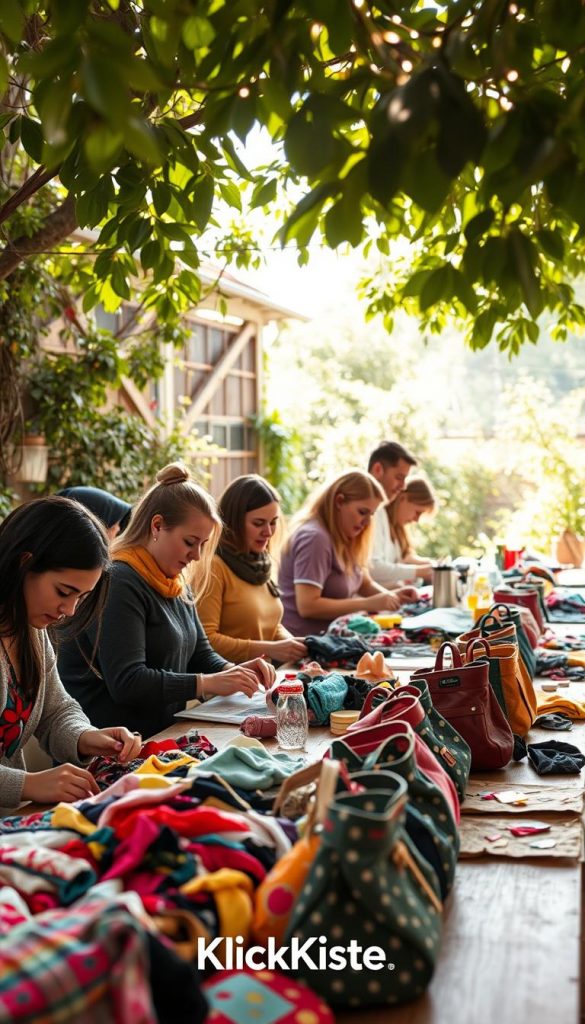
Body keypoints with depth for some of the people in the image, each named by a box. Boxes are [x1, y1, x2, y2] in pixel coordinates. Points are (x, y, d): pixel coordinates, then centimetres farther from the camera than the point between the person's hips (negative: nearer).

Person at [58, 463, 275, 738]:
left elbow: (200, 653, 19)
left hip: (161, 732, 9)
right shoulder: (117, 583, -16)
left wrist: (233, 671, -3)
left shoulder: (177, 583, 16)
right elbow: (126, 682, -22)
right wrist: (209, 683, -23)